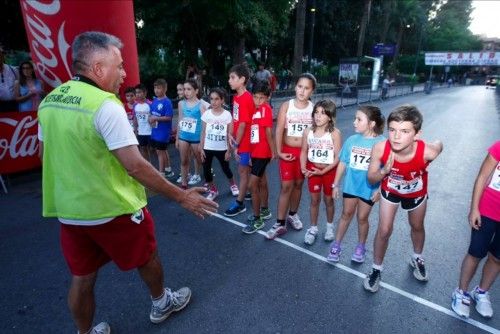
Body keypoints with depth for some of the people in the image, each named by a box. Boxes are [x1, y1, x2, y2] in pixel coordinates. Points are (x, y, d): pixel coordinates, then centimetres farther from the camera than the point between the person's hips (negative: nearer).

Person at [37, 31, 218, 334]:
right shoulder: (105, 104, -22)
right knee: (147, 258, 20)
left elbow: (46, 154, 15)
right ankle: (162, 303, 44)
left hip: (69, 210, 7)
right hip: (113, 210, -6)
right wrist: (181, 197, -20)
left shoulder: (49, 101, 3)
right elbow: (135, 166, -27)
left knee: (82, 277, 21)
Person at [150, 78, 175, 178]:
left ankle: (161, 173, 9)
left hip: (163, 132, -8)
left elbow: (169, 117, -19)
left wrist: (156, 118, -21)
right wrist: (151, 119, -4)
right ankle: (168, 170, 31)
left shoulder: (167, 102, -15)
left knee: (160, 152, -2)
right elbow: (152, 113, 17)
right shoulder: (154, 101, 9)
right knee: (163, 151, 17)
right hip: (155, 131, 8)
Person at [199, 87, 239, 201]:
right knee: (206, 170, 4)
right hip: (208, 148, 2)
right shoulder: (206, 114, -3)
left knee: (226, 169, 14)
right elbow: (203, 133, 2)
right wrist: (201, 148, 0)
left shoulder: (227, 115, -8)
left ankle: (232, 185, 43)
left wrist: (229, 150, -4)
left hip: (222, 149, -1)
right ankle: (213, 190, 27)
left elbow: (229, 135, -4)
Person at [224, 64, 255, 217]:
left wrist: (237, 145, -17)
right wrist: (231, 136, -2)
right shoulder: (237, 97, 8)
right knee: (246, 170, 20)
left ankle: (239, 203, 15)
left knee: (243, 172, 3)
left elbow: (243, 125, -21)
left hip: (245, 142, -8)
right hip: (241, 140, 8)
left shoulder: (246, 99, -20)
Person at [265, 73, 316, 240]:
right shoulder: (286, 105, -5)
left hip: (305, 152, 2)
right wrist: (279, 151, -12)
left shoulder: (314, 108, 0)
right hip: (287, 151, -2)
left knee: (298, 184, 14)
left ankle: (292, 214, 34)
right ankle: (280, 224, 8)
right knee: (286, 186, -1)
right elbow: (279, 130, -7)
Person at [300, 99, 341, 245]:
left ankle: (329, 226, 39)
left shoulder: (335, 133, -17)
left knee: (328, 200, 15)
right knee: (314, 200, 12)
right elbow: (304, 151, 1)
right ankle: (313, 228, 29)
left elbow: (337, 158, -15)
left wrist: (323, 171, -21)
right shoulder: (308, 131, -7)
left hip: (329, 170, -2)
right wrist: (303, 168, -13)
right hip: (313, 169, 2)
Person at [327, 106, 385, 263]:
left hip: (369, 188, -2)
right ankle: (336, 245, 27)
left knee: (362, 217, 12)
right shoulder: (351, 140, -6)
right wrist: (335, 184, 4)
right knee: (346, 214, 15)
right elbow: (343, 163, 1)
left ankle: (361, 247, 35)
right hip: (350, 185, 2)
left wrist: (379, 189, -8)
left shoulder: (382, 143, -15)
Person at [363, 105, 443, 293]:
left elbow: (439, 144, -12)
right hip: (390, 191, -1)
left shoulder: (427, 152, -39)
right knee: (384, 230, -1)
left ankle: (417, 259, 53)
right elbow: (371, 180, -23)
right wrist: (384, 171, -42)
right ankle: (377, 269, 23)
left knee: (417, 227, 23)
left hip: (417, 193, 1)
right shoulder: (379, 149, -37)